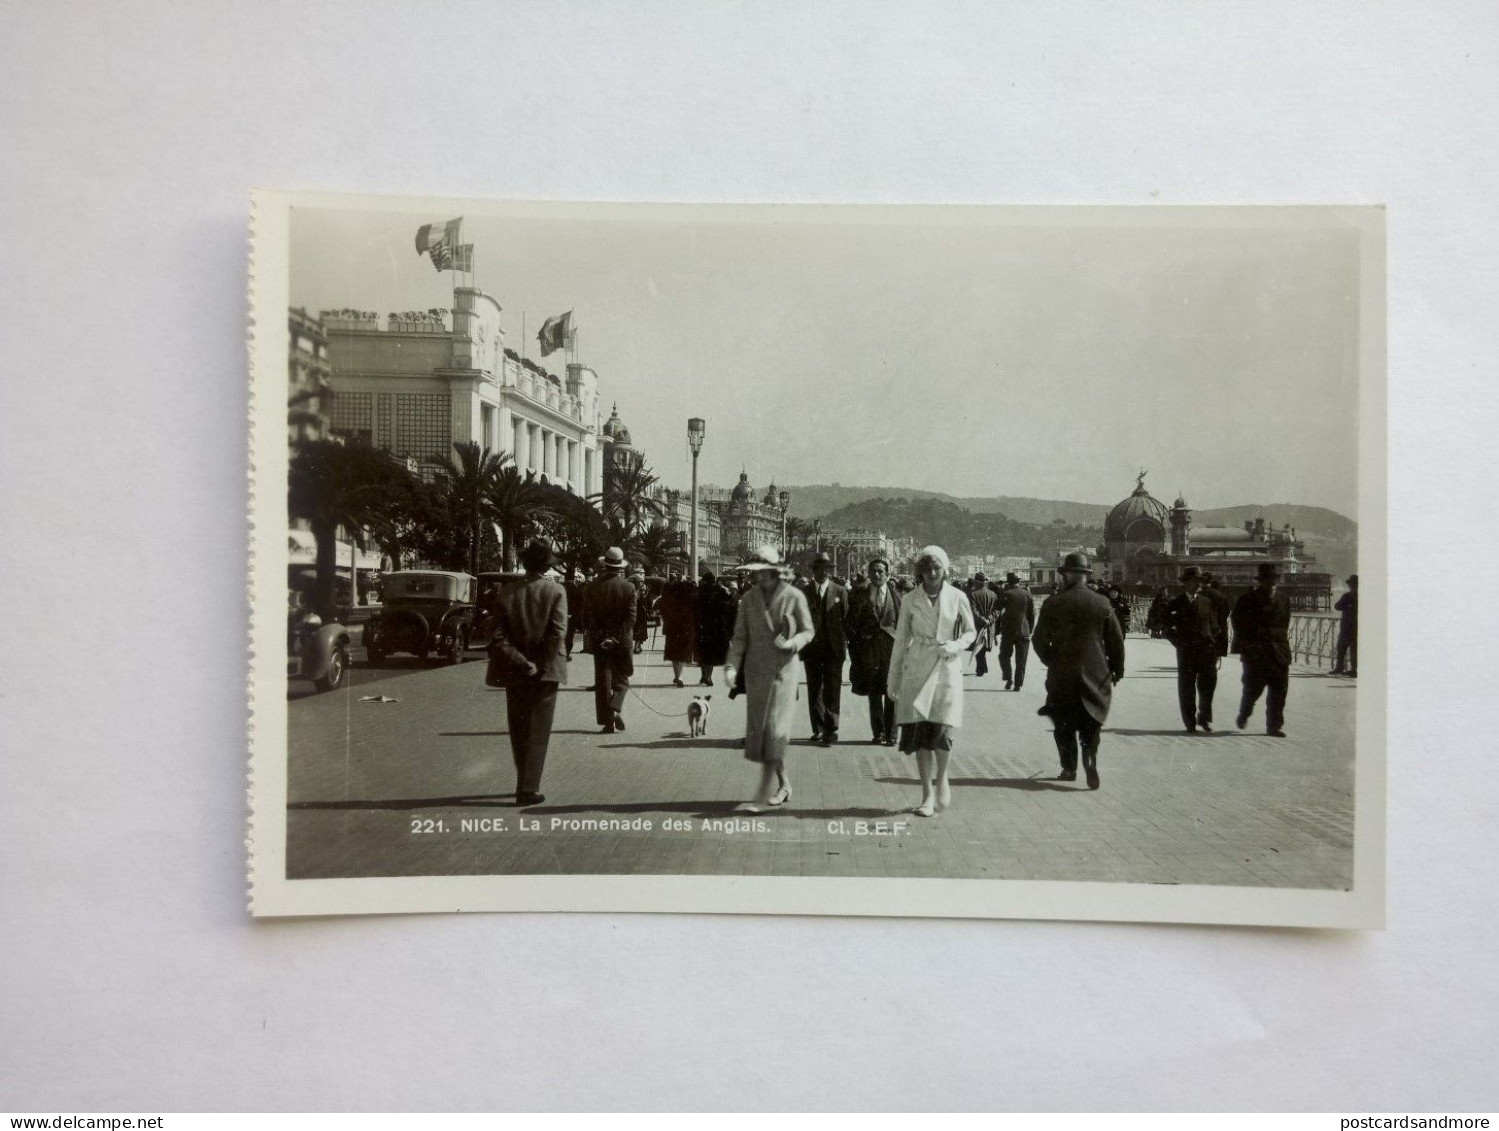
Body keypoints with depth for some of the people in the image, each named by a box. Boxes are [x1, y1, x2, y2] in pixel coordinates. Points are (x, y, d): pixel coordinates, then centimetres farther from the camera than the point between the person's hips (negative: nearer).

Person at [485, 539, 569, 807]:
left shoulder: (505, 593, -1)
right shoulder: (556, 591, -8)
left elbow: (499, 637, -8)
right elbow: (558, 633, -16)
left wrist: (522, 664, -10)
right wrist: (541, 667, -8)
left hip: (515, 673, 3)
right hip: (545, 672, -3)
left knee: (519, 730, 16)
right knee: (538, 731, 3)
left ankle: (525, 783, 27)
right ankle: (529, 788, -2)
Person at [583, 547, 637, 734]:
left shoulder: (592, 588, -2)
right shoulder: (628, 587, -6)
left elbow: (587, 615, -2)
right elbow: (632, 615, -10)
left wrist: (590, 638, 2)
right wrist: (623, 636, -6)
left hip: (600, 641, 1)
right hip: (622, 640, -1)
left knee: (602, 680, 7)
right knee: (621, 677, 12)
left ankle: (607, 722, 6)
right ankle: (616, 709, -12)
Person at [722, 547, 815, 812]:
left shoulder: (794, 597, -5)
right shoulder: (749, 599, 6)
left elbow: (807, 631, 2)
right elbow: (740, 636, 6)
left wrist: (791, 643, -19)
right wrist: (732, 666, -9)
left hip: (783, 671, -5)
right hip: (755, 672, 5)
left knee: (774, 730, -9)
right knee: (758, 730, 8)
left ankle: (762, 796, -10)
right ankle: (783, 784, 26)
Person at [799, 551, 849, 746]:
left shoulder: (840, 591, 5)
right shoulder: (804, 592, 5)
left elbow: (846, 619, 5)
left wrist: (844, 644, -1)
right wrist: (800, 645, -3)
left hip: (833, 649, -1)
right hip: (812, 649, 1)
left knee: (832, 691, -4)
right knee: (814, 691, 7)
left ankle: (830, 730, -2)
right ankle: (819, 729, 15)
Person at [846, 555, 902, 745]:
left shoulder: (897, 596, 6)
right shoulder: (859, 596, 6)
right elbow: (852, 625, 6)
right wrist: (855, 652, 0)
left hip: (892, 648, -1)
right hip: (868, 650, 1)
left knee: (892, 693, -2)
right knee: (874, 693, 5)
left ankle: (890, 733, 4)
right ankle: (878, 733, 14)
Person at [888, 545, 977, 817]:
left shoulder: (957, 598, 1)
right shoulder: (910, 600, 5)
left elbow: (970, 632, 11)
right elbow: (900, 641, 9)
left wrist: (955, 646, -10)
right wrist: (893, 680, 10)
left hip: (947, 669, -1)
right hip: (917, 670, 1)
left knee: (941, 730, -12)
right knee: (919, 731, -1)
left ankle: (942, 777, 17)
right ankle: (927, 795, 10)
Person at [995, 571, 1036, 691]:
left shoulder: (1006, 593, -4)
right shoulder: (1027, 594, 6)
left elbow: (997, 609, -14)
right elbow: (1032, 614, 10)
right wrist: (1030, 630, 16)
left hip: (1008, 631, -2)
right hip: (1024, 631, 2)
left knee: (1004, 656, 12)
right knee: (1020, 660, 6)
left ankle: (1008, 679, -2)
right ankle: (1018, 684, 4)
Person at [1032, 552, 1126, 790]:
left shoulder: (1053, 603, -6)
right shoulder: (1102, 603, -1)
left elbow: (1039, 640, -3)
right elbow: (1116, 641, 2)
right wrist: (1117, 670, 14)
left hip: (1062, 674, -1)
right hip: (1095, 674, 1)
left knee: (1064, 726, 12)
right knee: (1090, 724, 9)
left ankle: (1069, 768, 15)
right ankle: (1090, 759, -14)